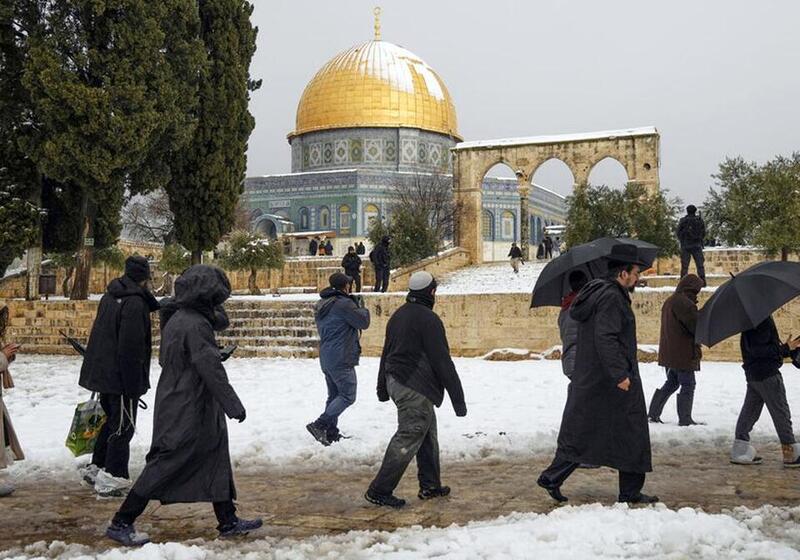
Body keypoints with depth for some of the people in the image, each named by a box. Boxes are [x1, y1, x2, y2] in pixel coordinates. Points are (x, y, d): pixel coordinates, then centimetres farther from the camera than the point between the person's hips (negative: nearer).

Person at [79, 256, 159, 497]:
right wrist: (134, 385, -20)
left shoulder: (109, 297, 10)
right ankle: (112, 479, 5)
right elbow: (131, 348, -23)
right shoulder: (135, 304, -19)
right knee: (122, 428, 1)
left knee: (113, 421, 22)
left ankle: (95, 468, 31)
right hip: (122, 377, -9)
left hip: (102, 374, 9)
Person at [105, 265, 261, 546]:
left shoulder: (177, 318, 9)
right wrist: (234, 406, -19)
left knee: (216, 460, 15)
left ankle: (228, 522, 23)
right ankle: (121, 524, 7)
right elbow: (212, 370, -22)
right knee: (165, 465, -3)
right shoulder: (196, 325, -20)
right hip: (187, 414, -10)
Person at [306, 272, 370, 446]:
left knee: (334, 395, 16)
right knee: (347, 396, -4)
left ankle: (331, 432, 16)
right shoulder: (344, 304, -16)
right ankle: (319, 425, -13)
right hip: (341, 359, -9)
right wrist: (361, 307, 9)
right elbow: (363, 322, -11)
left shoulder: (321, 305, 12)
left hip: (326, 358, 9)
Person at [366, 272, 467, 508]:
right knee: (408, 437, -6)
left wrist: (383, 389, 31)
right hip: (416, 388, -10)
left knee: (427, 433, 18)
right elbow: (442, 361, -15)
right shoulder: (428, 319, -14)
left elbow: (386, 353, 22)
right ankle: (380, 490, -4)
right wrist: (457, 398, -10)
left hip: (396, 381, 10)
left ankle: (430, 486, 25)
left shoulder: (397, 316, 14)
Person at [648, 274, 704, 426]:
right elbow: (696, 326, -19)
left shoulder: (669, 301, 14)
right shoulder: (685, 303, -18)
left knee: (671, 383, 19)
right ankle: (685, 419, 4)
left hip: (668, 353, 9)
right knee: (687, 385, 1)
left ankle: (653, 413, 19)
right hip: (683, 353, -9)